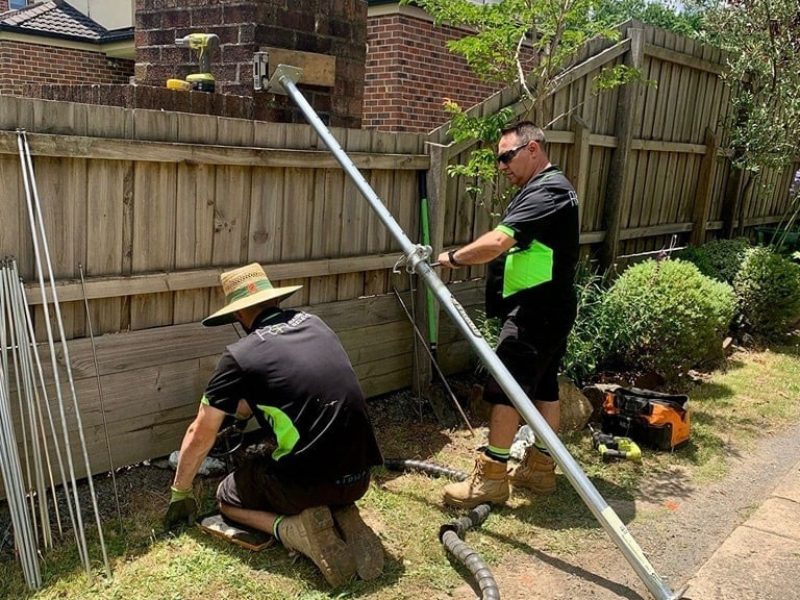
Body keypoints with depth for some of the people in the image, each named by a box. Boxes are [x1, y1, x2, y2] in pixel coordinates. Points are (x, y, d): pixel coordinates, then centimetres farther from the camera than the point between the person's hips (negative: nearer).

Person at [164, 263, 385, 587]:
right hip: (359, 474, 5)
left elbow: (200, 436, 6)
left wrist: (179, 493, 22)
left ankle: (294, 529, -3)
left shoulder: (239, 355, -3)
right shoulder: (314, 323, 10)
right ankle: (343, 515, 8)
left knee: (227, 499, 23)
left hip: (307, 482, -5)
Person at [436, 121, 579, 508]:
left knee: (504, 390, -7)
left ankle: (491, 478, 1)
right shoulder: (543, 189, 18)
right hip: (548, 311, 11)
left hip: (534, 313, -11)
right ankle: (540, 468, 24)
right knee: (543, 387, 14)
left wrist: (454, 258, -14)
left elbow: (497, 243, -27)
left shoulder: (546, 191, -17)